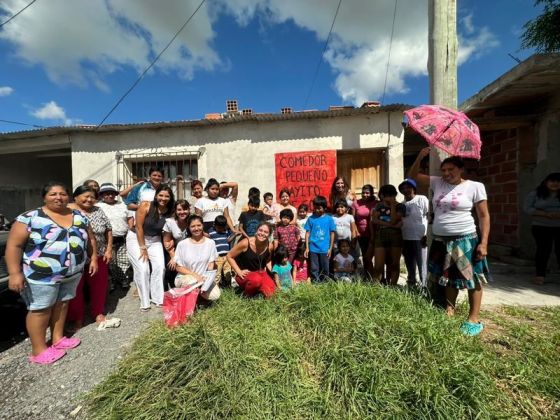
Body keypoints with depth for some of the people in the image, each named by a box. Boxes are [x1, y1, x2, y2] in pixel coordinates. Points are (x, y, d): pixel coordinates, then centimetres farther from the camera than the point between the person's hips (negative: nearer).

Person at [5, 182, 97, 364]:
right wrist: (15, 273, -17)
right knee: (40, 309, 7)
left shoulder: (79, 217, 4)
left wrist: (93, 258, 8)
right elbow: (14, 246, -12)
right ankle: (39, 350, 22)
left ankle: (58, 338, 34)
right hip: (41, 275, -5)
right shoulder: (30, 218, -10)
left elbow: (90, 239, 12)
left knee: (62, 304, 17)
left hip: (72, 273, 5)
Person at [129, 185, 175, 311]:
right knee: (143, 269, -12)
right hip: (136, 238, -3)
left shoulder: (169, 212, -8)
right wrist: (143, 248, -15)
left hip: (154, 240, 4)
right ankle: (144, 302, 5)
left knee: (160, 266, -8)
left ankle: (157, 298, 9)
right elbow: (139, 227, -17)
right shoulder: (145, 205, -19)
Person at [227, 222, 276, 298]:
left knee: (270, 293, -16)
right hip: (245, 274, -4)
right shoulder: (246, 243, -21)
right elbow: (229, 256, -9)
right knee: (256, 280, -37)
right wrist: (239, 272, -14)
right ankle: (246, 294, -3)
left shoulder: (270, 246, -8)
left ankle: (257, 288, 16)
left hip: (261, 272, 4)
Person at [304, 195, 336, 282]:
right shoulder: (311, 218, 0)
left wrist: (330, 248, 1)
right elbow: (307, 233, 2)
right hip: (313, 249, 0)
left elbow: (332, 234, 3)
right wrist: (307, 248, -1)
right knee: (314, 269, 9)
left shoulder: (329, 219, -1)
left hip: (325, 249, 0)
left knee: (324, 269, 12)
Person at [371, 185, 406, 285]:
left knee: (394, 264, 6)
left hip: (395, 236, -1)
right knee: (378, 266, -5)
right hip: (380, 236, 1)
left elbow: (393, 221, -11)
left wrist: (393, 205, -9)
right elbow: (374, 220, -2)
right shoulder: (379, 206, 12)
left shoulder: (400, 206, 4)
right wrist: (390, 225, -10)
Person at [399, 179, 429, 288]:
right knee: (410, 265, 17)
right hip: (405, 239, 6)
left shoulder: (422, 199, -3)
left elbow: (429, 217, -8)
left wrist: (427, 235, -15)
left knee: (422, 265, -1)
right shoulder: (402, 204, 14)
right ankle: (411, 284, 30)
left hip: (419, 238, -6)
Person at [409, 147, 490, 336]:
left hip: (465, 240, -4)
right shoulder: (437, 183, 6)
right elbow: (413, 176, 11)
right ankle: (449, 311, 30)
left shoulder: (475, 186, -4)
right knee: (448, 278, 16)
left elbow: (484, 216, -5)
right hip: (440, 240, 4)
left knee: (472, 279, 5)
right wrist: (420, 157, -3)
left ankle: (474, 319, 18)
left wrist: (483, 242, -11)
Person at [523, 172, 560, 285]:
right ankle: (540, 275, 7)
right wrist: (545, 214, -18)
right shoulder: (535, 194, 0)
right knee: (543, 249, 0)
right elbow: (527, 208, -6)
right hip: (541, 227, -2)